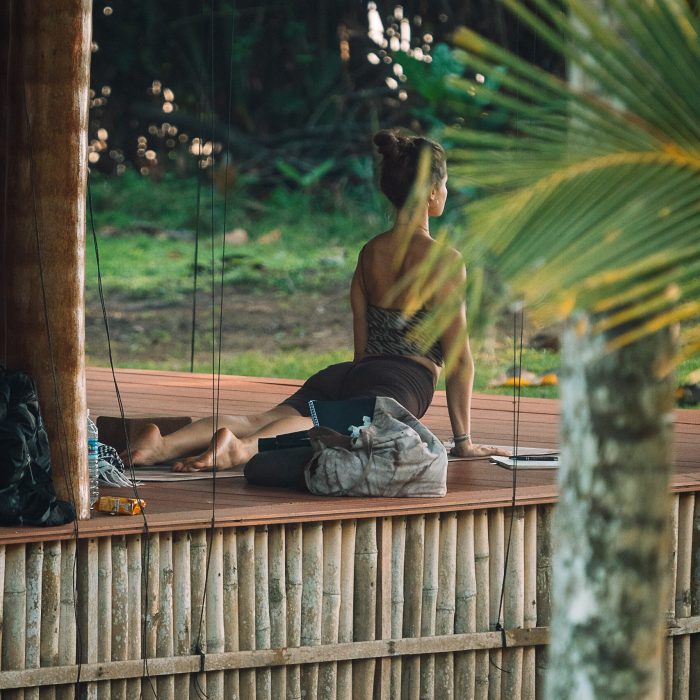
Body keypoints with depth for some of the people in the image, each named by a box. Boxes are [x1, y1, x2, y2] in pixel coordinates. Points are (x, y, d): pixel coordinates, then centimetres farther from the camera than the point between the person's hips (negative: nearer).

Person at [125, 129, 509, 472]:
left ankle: (162, 446, -40)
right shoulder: (445, 260, 1)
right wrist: (464, 440, 6)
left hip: (352, 374, 6)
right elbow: (458, 354, 1)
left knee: (258, 421, -15)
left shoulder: (370, 252, 21)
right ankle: (242, 448, -62)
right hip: (402, 381, -6)